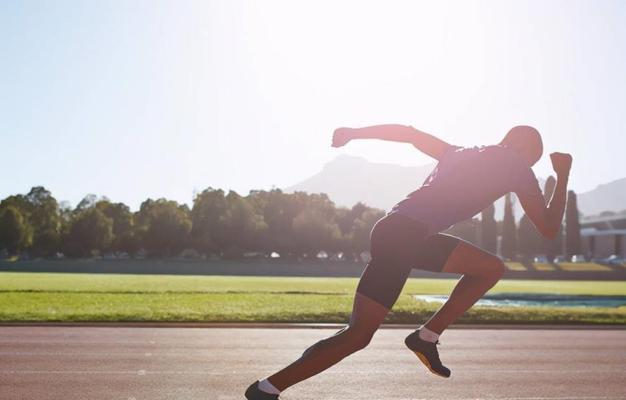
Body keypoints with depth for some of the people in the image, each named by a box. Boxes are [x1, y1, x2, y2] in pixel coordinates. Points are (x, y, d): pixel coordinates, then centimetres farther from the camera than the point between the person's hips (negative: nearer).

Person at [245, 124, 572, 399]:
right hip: (402, 236, -9)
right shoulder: (518, 170, 5)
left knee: (491, 268, 17)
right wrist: (563, 175, 22)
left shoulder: (461, 153, 24)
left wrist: (354, 132, 23)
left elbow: (408, 131, 22)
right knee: (358, 334, -6)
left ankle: (427, 336, 11)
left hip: (402, 232, 9)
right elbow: (549, 229, 10)